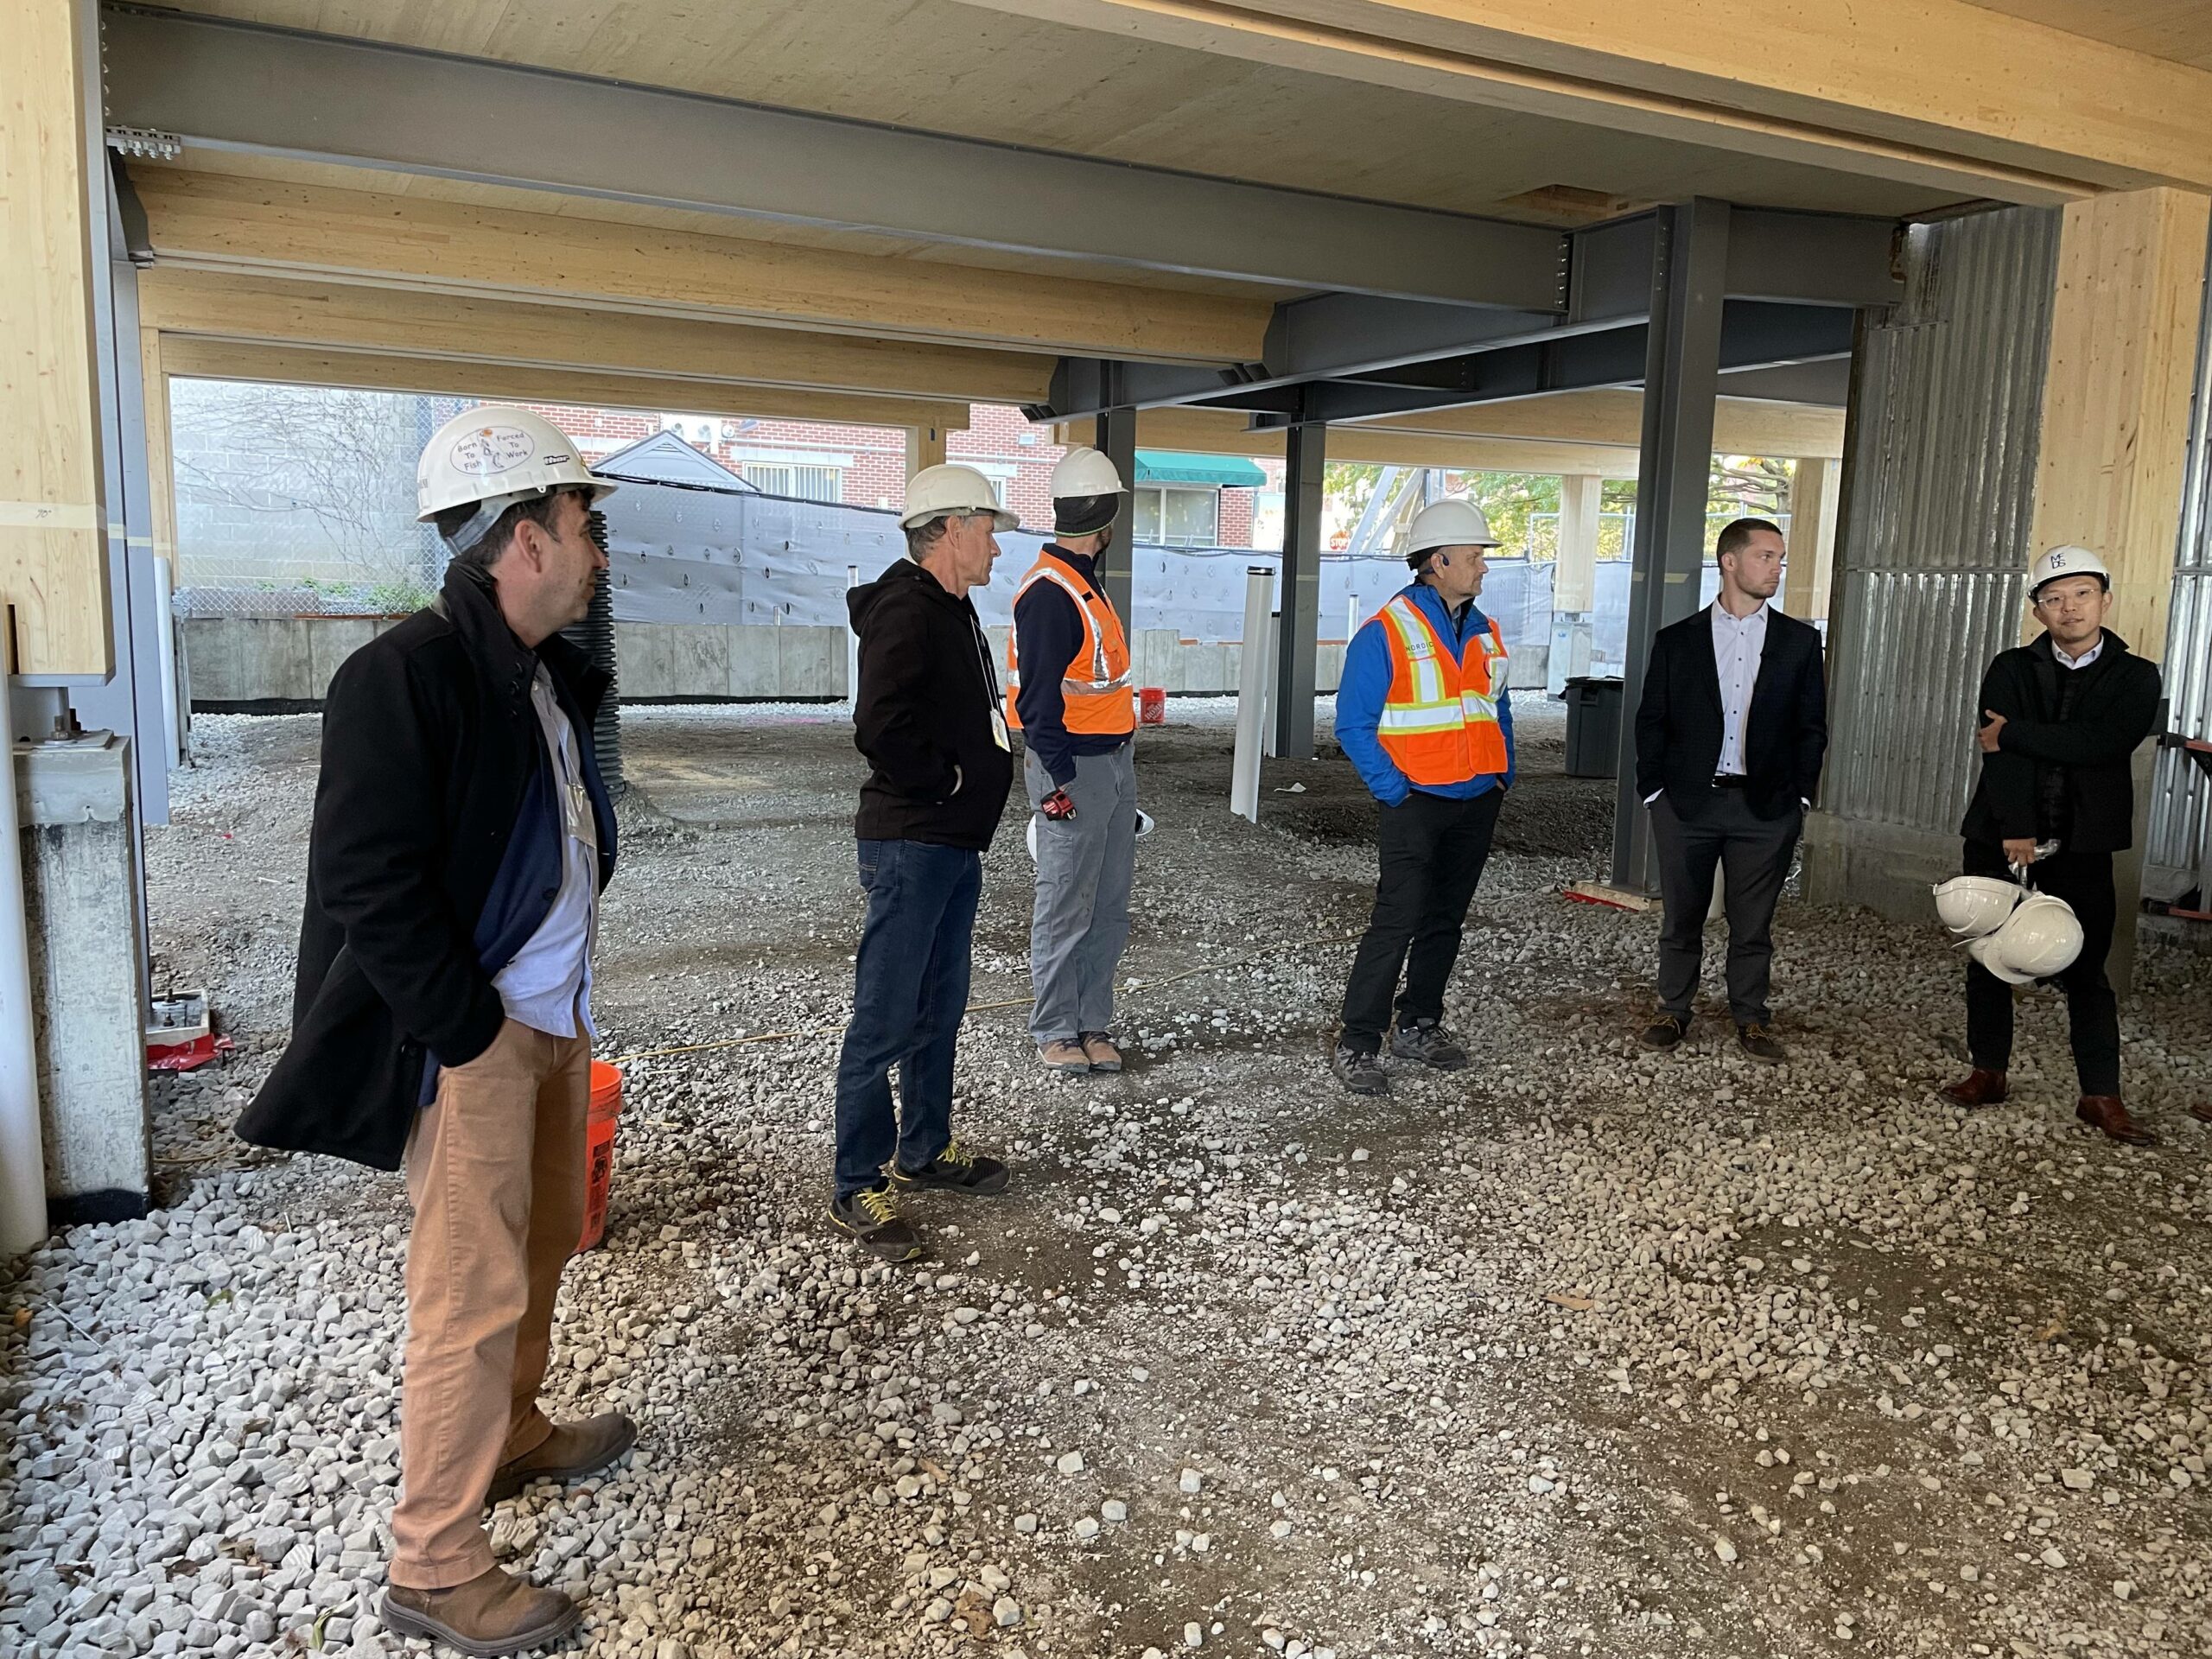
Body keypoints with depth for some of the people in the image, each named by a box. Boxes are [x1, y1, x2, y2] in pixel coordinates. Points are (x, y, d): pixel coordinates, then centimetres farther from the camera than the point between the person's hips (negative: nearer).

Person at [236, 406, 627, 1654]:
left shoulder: (553, 673, 9)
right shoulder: (407, 675, -18)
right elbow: (371, 885, -21)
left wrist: (568, 1003, 15)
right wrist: (472, 1034, -17)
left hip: (554, 1019, 9)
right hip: (470, 1037, -9)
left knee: (542, 1243, 21)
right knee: (476, 1291, -2)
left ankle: (514, 1435, 43)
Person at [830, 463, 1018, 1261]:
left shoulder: (952, 611, 15)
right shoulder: (905, 612, -17)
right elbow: (881, 729, -29)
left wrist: (973, 784, 10)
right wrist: (945, 780, -15)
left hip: (955, 843, 10)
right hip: (911, 844, -10)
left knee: (940, 1007, 19)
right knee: (886, 1019, -3)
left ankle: (924, 1149, 33)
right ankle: (858, 1187, 6)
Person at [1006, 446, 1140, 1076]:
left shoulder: (1084, 583, 15)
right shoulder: (1050, 593, -16)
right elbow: (1038, 697, -19)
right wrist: (1057, 780, -20)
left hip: (1114, 763, 10)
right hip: (1074, 769, -10)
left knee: (1109, 908, 13)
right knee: (1066, 909, 1)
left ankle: (1093, 1024, 22)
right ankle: (1056, 1033, 12)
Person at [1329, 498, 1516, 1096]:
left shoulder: (1485, 633, 11)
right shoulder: (1385, 633, -11)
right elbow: (1353, 724, -11)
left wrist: (1504, 774, 10)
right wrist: (1393, 791, -15)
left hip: (1477, 802, 7)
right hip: (1417, 802, -7)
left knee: (1446, 920, 13)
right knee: (1396, 923, -10)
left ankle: (1419, 1025, 26)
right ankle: (1356, 1045, -3)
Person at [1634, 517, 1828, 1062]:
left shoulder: (1800, 641, 6)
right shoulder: (1676, 640, 3)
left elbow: (1812, 726, 7)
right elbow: (1651, 721, 5)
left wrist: (1800, 794, 1)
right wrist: (1653, 789, -2)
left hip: (1766, 807, 0)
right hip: (1686, 805, 0)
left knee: (1753, 924, 7)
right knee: (1681, 918, 9)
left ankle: (1751, 1021, 20)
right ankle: (1673, 1011, 23)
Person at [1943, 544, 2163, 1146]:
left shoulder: (2135, 677, 2)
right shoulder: (2011, 669, 3)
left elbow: (2106, 743, -18)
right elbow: (2001, 752, -11)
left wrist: (2014, 733, -18)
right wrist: (2015, 832, -22)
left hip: (2083, 848, -1)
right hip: (1999, 839, 1)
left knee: (2087, 970, 2)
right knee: (1989, 959, 8)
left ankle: (2101, 1097, 9)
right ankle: (1988, 1072, 22)